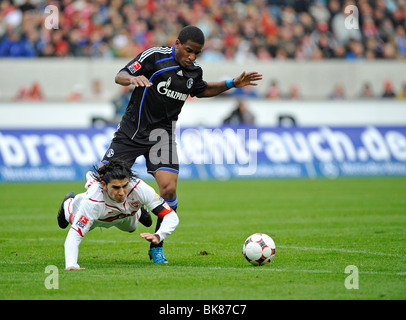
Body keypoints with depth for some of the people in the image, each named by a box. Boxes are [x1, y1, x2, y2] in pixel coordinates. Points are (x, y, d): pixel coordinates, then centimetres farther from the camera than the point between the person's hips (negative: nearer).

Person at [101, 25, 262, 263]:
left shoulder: (194, 71, 4)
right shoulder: (154, 56, -11)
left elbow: (201, 90, 26)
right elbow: (120, 76, -11)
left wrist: (232, 84, 17)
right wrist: (133, 78, -34)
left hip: (162, 132, 3)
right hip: (133, 129, -2)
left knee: (169, 189, -15)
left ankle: (156, 246, 0)